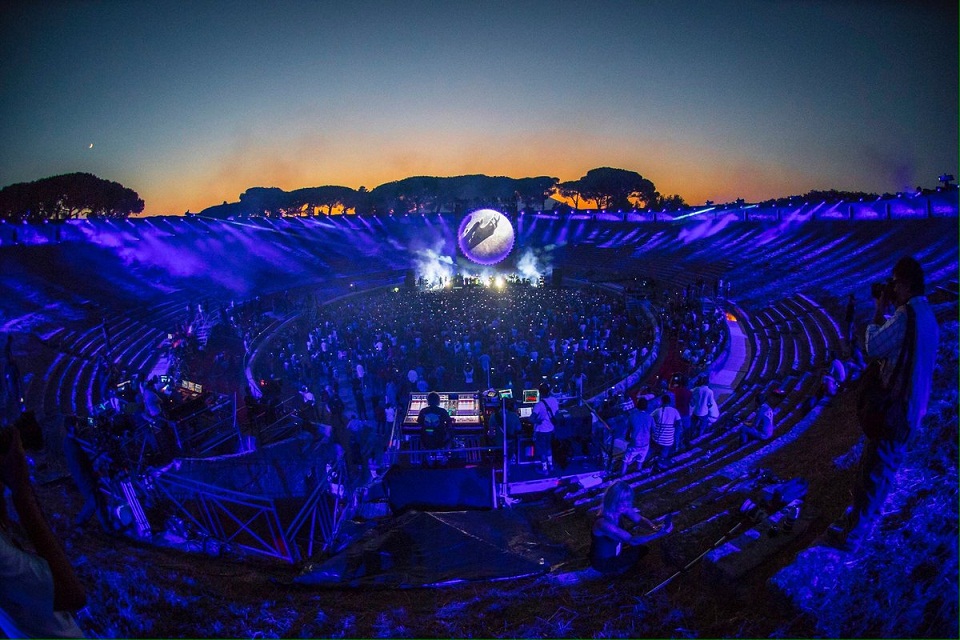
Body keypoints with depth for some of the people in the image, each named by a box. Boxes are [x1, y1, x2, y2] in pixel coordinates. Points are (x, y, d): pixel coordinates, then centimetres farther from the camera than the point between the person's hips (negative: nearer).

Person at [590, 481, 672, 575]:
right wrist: (659, 533, -45)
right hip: (604, 562, -7)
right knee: (642, 550, 4)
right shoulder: (603, 523, -40)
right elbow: (632, 540, -39)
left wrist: (654, 527, -35)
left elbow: (639, 519, -12)